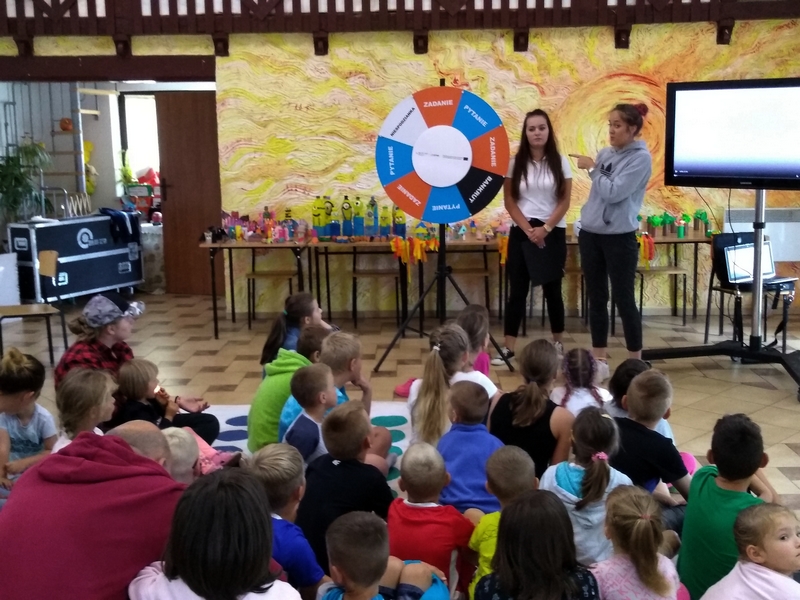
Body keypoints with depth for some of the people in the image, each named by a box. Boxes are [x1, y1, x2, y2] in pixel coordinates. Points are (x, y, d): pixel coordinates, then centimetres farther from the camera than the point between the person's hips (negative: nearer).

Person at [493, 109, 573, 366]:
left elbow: (565, 201, -2)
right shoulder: (515, 162, 1)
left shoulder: (560, 162, 0)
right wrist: (528, 229, -10)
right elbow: (509, 201, -1)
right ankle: (508, 348, 3)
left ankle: (558, 344, 21)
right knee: (518, 290, 0)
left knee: (552, 289, 8)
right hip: (522, 232, 0)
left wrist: (545, 228, -13)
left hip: (553, 233, 0)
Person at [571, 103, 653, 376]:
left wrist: (591, 168, -10)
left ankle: (636, 363, 12)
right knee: (596, 298, 10)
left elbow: (614, 192, -20)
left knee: (624, 299, 0)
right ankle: (600, 360, 19)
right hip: (590, 234, 7)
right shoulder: (605, 154, 9)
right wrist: (583, 227, 15)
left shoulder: (641, 158, -10)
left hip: (620, 238, -6)